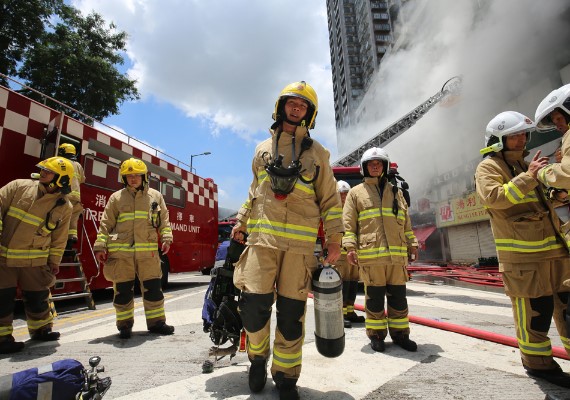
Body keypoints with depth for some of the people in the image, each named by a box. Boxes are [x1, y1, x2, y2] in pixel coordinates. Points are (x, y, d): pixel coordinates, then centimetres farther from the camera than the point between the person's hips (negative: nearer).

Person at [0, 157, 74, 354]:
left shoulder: (64, 206, -5)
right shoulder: (19, 186, -6)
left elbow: (59, 238, 3)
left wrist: (55, 261, 6)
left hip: (34, 261, 1)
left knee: (37, 296, 11)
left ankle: (40, 329, 32)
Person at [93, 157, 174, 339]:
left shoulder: (155, 196, 10)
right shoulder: (116, 197, 7)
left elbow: (164, 220, 10)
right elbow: (106, 224, 6)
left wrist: (166, 238, -2)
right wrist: (100, 246, -1)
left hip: (148, 251, 1)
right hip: (121, 251, 0)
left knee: (153, 287, 4)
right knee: (123, 289, 6)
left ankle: (156, 322, 16)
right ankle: (125, 325, 20)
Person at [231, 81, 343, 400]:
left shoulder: (317, 153, 11)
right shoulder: (263, 149, 17)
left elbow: (330, 199, 8)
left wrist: (335, 239, 0)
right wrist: (241, 221, 15)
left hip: (300, 242, -1)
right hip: (263, 236, 1)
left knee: (292, 312, 3)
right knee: (254, 304, -5)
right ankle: (258, 357, 25)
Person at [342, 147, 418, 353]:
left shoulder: (396, 192, 20)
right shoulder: (356, 192, 9)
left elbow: (406, 222, 22)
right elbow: (348, 223, 2)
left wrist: (412, 244, 15)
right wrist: (350, 247, -8)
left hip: (397, 255, 4)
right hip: (370, 254, -3)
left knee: (398, 296, 10)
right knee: (375, 296, 4)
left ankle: (400, 333, 24)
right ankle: (376, 334, 18)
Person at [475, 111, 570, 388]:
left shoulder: (525, 165, 22)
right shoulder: (488, 167, -4)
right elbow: (493, 197, -22)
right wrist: (528, 177, -21)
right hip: (523, 254, -8)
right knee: (534, 310, -1)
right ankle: (537, 362, 15)